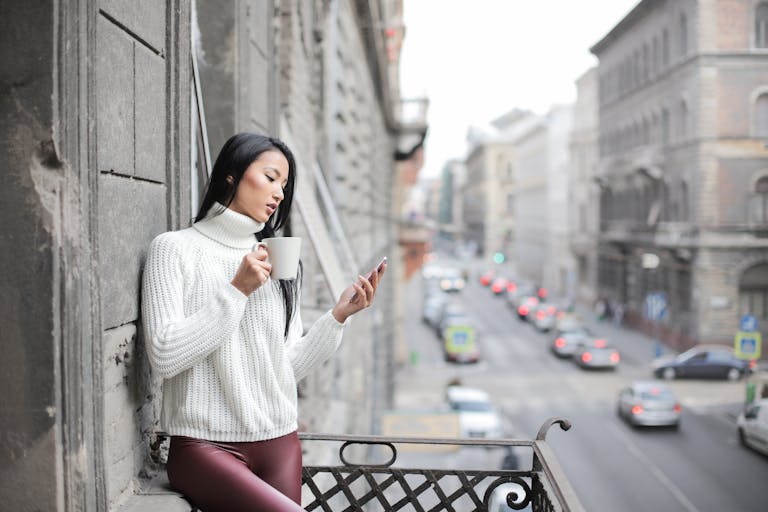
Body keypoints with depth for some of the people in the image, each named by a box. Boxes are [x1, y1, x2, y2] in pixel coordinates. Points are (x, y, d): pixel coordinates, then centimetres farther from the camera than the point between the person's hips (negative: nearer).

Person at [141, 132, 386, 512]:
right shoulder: (176, 248, -2)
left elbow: (291, 366, 9)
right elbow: (163, 356, -13)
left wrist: (339, 315, -3)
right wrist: (236, 291, -13)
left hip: (279, 442, 5)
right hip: (206, 445, -5)